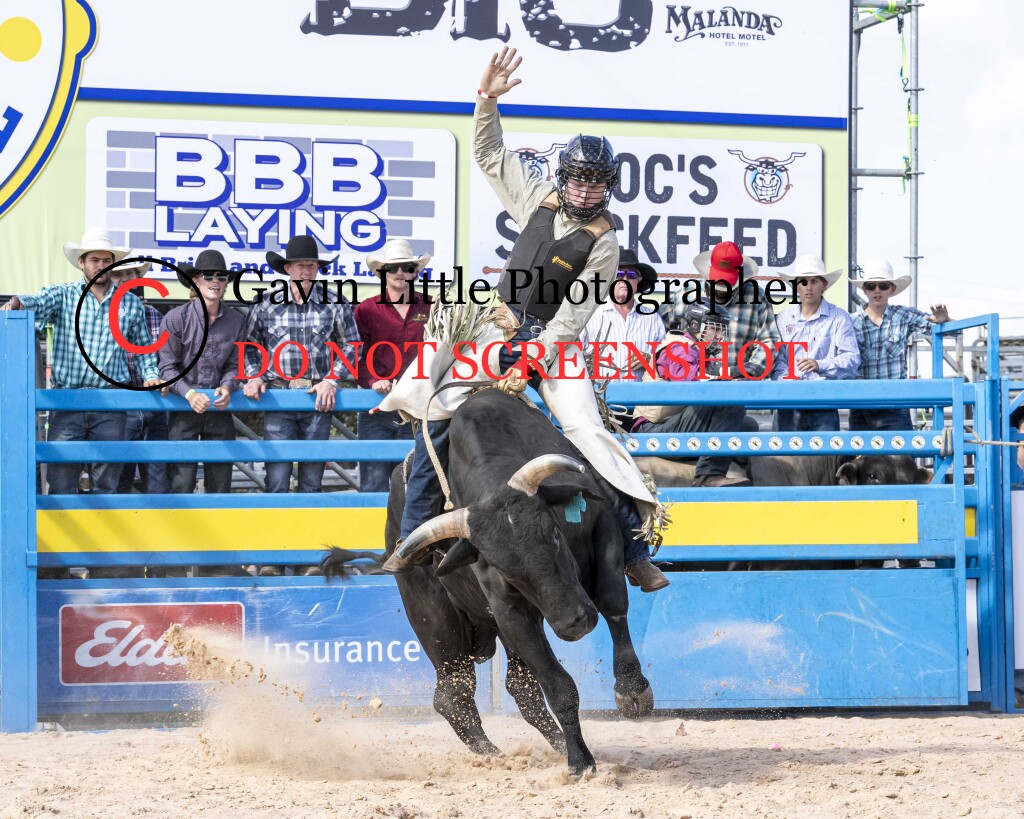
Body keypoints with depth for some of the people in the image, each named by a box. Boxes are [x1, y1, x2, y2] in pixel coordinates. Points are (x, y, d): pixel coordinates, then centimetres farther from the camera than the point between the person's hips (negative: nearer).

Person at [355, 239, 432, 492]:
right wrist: (374, 382, -17)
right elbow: (355, 356, 0)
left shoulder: (430, 308, 9)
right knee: (374, 482, -3)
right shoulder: (366, 310, 5)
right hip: (377, 409, -1)